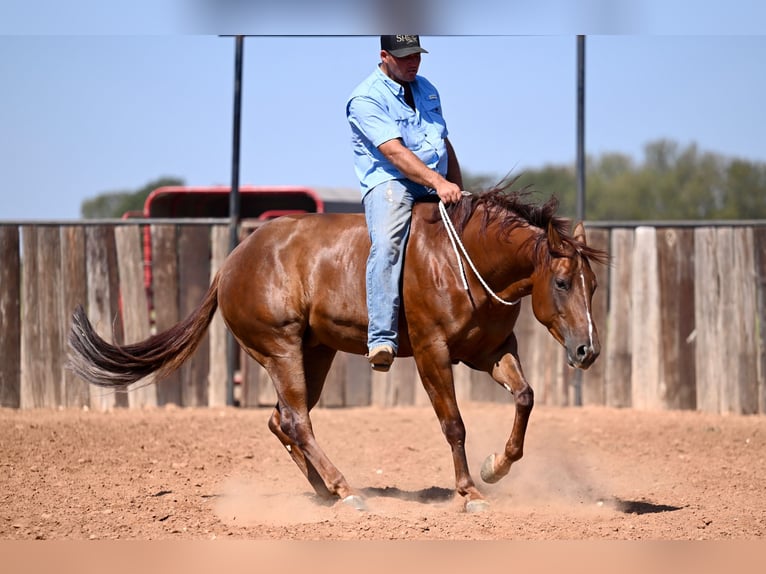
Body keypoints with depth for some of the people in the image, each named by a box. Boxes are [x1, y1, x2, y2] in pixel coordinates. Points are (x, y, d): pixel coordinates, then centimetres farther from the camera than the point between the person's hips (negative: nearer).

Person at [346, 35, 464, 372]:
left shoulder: (428, 91, 20)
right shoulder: (366, 98, -7)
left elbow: (444, 145, 28)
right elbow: (394, 151, -19)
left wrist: (459, 190, 18)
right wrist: (438, 182, -29)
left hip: (436, 188, 8)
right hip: (389, 183, -8)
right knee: (387, 244, -35)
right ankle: (382, 341, -46)